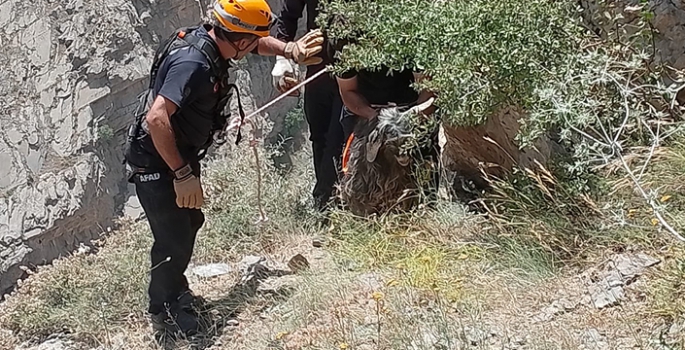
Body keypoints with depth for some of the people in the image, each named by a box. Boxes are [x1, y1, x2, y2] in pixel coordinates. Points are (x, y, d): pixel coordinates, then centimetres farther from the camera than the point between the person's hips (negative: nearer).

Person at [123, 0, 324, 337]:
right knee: (174, 238, 1)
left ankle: (173, 286, 47)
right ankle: (163, 311, 24)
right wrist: (183, 175, -33)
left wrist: (291, 50, 4)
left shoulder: (207, 39, -4)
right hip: (155, 163, -10)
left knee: (189, 221, 24)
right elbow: (157, 119, -38)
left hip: (179, 156, 10)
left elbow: (256, 41, 18)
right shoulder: (193, 62, -32)